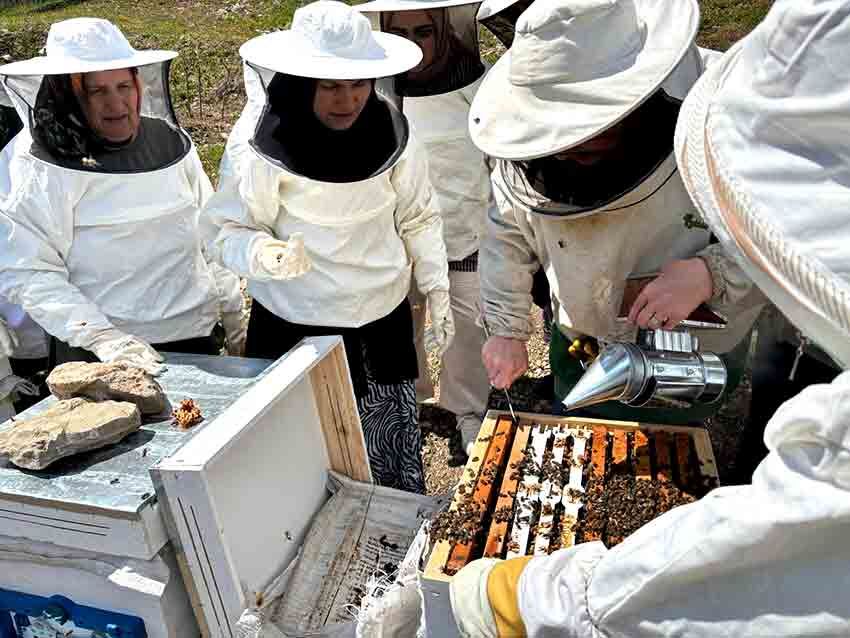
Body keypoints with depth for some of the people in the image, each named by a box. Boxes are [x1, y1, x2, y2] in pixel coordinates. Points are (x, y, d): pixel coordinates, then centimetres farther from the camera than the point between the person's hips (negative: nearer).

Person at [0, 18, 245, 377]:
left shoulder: (170, 142, 2)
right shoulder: (34, 164, -11)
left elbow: (211, 232, 9)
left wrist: (233, 313, 11)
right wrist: (101, 336, -25)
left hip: (196, 335, 5)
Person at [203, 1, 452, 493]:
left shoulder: (390, 130, -6)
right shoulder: (261, 142, -15)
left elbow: (418, 217, 6)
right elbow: (230, 231, -9)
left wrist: (437, 289, 4)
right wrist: (266, 254, -30)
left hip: (384, 320, 3)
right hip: (296, 326, -3)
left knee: (398, 464, 16)